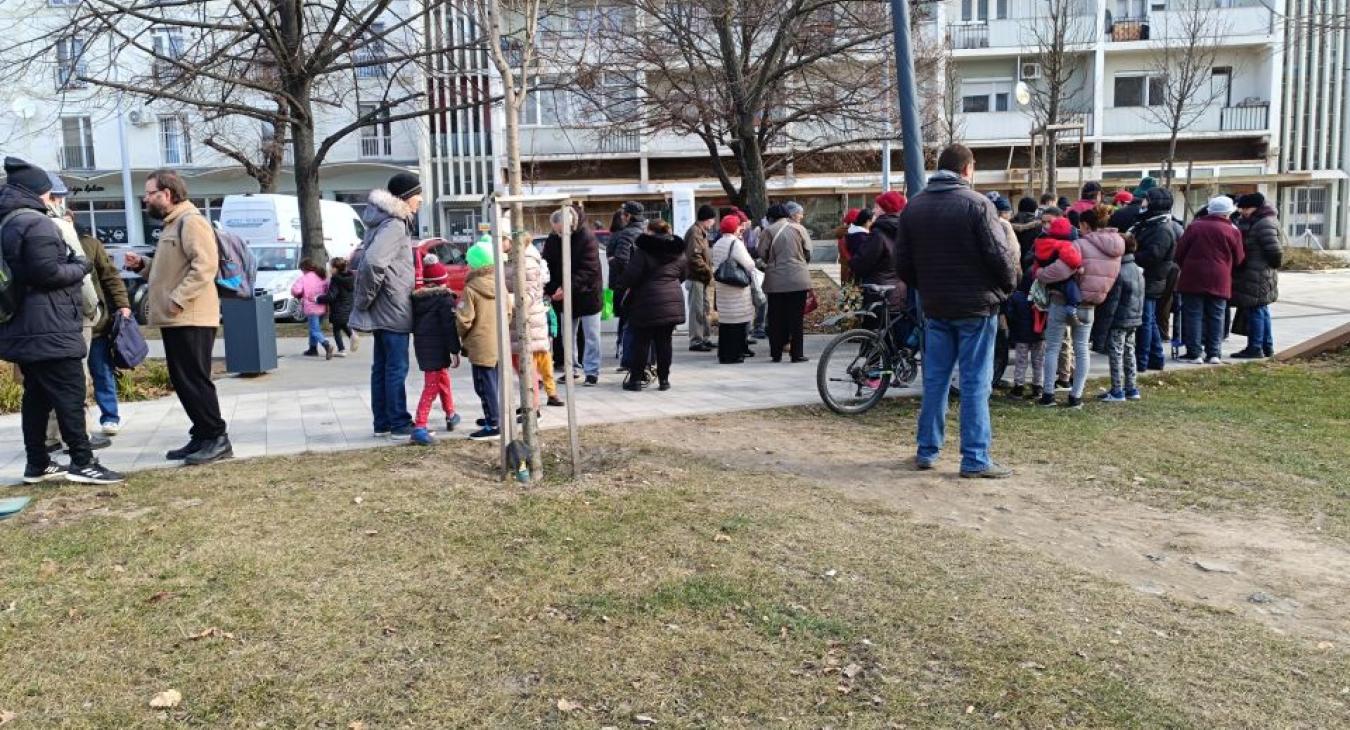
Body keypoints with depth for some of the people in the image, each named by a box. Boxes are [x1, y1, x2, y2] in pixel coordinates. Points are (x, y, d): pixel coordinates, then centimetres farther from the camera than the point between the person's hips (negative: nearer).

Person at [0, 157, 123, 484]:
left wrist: (71, 262, 13)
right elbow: (47, 273, -20)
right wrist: (81, 266, -4)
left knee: (36, 396, 13)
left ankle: (37, 463, 17)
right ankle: (82, 462, -7)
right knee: (70, 393, -8)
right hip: (48, 328, -10)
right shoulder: (36, 223, -14)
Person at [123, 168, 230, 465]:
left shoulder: (191, 221, -11)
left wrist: (177, 300, -24)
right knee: (183, 382, 11)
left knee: (195, 380, -8)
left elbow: (204, 266, -22)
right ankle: (202, 436, 17)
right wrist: (142, 265, 14)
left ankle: (217, 439, -3)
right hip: (175, 319, 10)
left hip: (191, 319, -10)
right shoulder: (172, 224, 21)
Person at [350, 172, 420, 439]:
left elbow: (361, 256, 20)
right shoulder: (395, 225, -17)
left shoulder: (382, 221, 15)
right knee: (396, 368, -3)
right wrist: (367, 296, -18)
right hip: (393, 307, -10)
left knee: (381, 366, 12)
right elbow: (373, 261, -30)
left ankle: (382, 423, 19)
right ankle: (399, 425, 3)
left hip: (382, 308, 10)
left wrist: (364, 297, 17)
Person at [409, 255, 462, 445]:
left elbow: (414, 322, 15)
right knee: (432, 386, -8)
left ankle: (451, 415, 39)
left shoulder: (417, 297, 9)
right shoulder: (445, 297, -11)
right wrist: (455, 351, -13)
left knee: (443, 379, 25)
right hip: (437, 348, -8)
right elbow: (450, 326, -15)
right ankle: (419, 427, -16)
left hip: (421, 345, 8)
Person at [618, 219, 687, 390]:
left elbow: (630, 276, -13)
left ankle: (636, 379, 8)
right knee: (664, 342, 9)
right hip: (673, 303, 5)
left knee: (641, 342, 4)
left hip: (648, 304, -5)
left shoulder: (643, 251, -10)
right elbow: (682, 275, 17)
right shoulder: (678, 252, 9)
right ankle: (663, 379, 12)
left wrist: (628, 287, 6)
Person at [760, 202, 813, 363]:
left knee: (776, 318, 8)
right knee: (796, 317, 5)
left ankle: (776, 353, 11)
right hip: (798, 279, 0)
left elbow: (762, 254, -1)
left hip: (775, 280, 0)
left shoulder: (769, 231, -2)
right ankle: (796, 354, 5)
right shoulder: (799, 229, 0)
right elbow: (808, 253, 3)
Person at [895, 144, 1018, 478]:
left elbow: (902, 261, 7)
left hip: (935, 308, 5)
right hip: (976, 305, -5)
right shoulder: (977, 204, -12)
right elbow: (1000, 254, -13)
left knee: (935, 379, 12)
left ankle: (927, 450, 18)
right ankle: (975, 459, 1)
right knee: (975, 382, -1)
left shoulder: (914, 206, 5)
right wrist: (1009, 285, 5)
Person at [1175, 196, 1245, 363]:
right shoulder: (1233, 231, 0)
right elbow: (1239, 260, 5)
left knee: (1193, 315, 2)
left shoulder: (1195, 226, 1)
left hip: (1193, 278, 0)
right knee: (1216, 317, 8)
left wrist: (1185, 267, 19)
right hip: (1219, 280, 0)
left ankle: (1194, 353, 0)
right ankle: (1214, 353, 8)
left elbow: (1180, 252, 3)